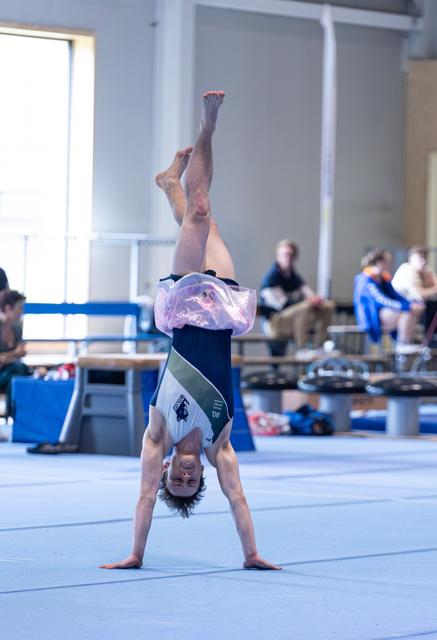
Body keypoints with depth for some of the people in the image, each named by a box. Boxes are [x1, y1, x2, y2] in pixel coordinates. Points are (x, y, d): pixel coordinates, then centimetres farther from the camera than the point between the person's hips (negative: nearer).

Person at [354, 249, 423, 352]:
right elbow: (382, 300, -27)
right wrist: (408, 306, -30)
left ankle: (408, 342, -11)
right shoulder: (367, 281, -19)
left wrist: (413, 304, -7)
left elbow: (394, 295, 11)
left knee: (415, 311, -6)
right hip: (371, 317, -9)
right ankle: (402, 345, -21)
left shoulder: (384, 277, 9)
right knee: (406, 312, -26)